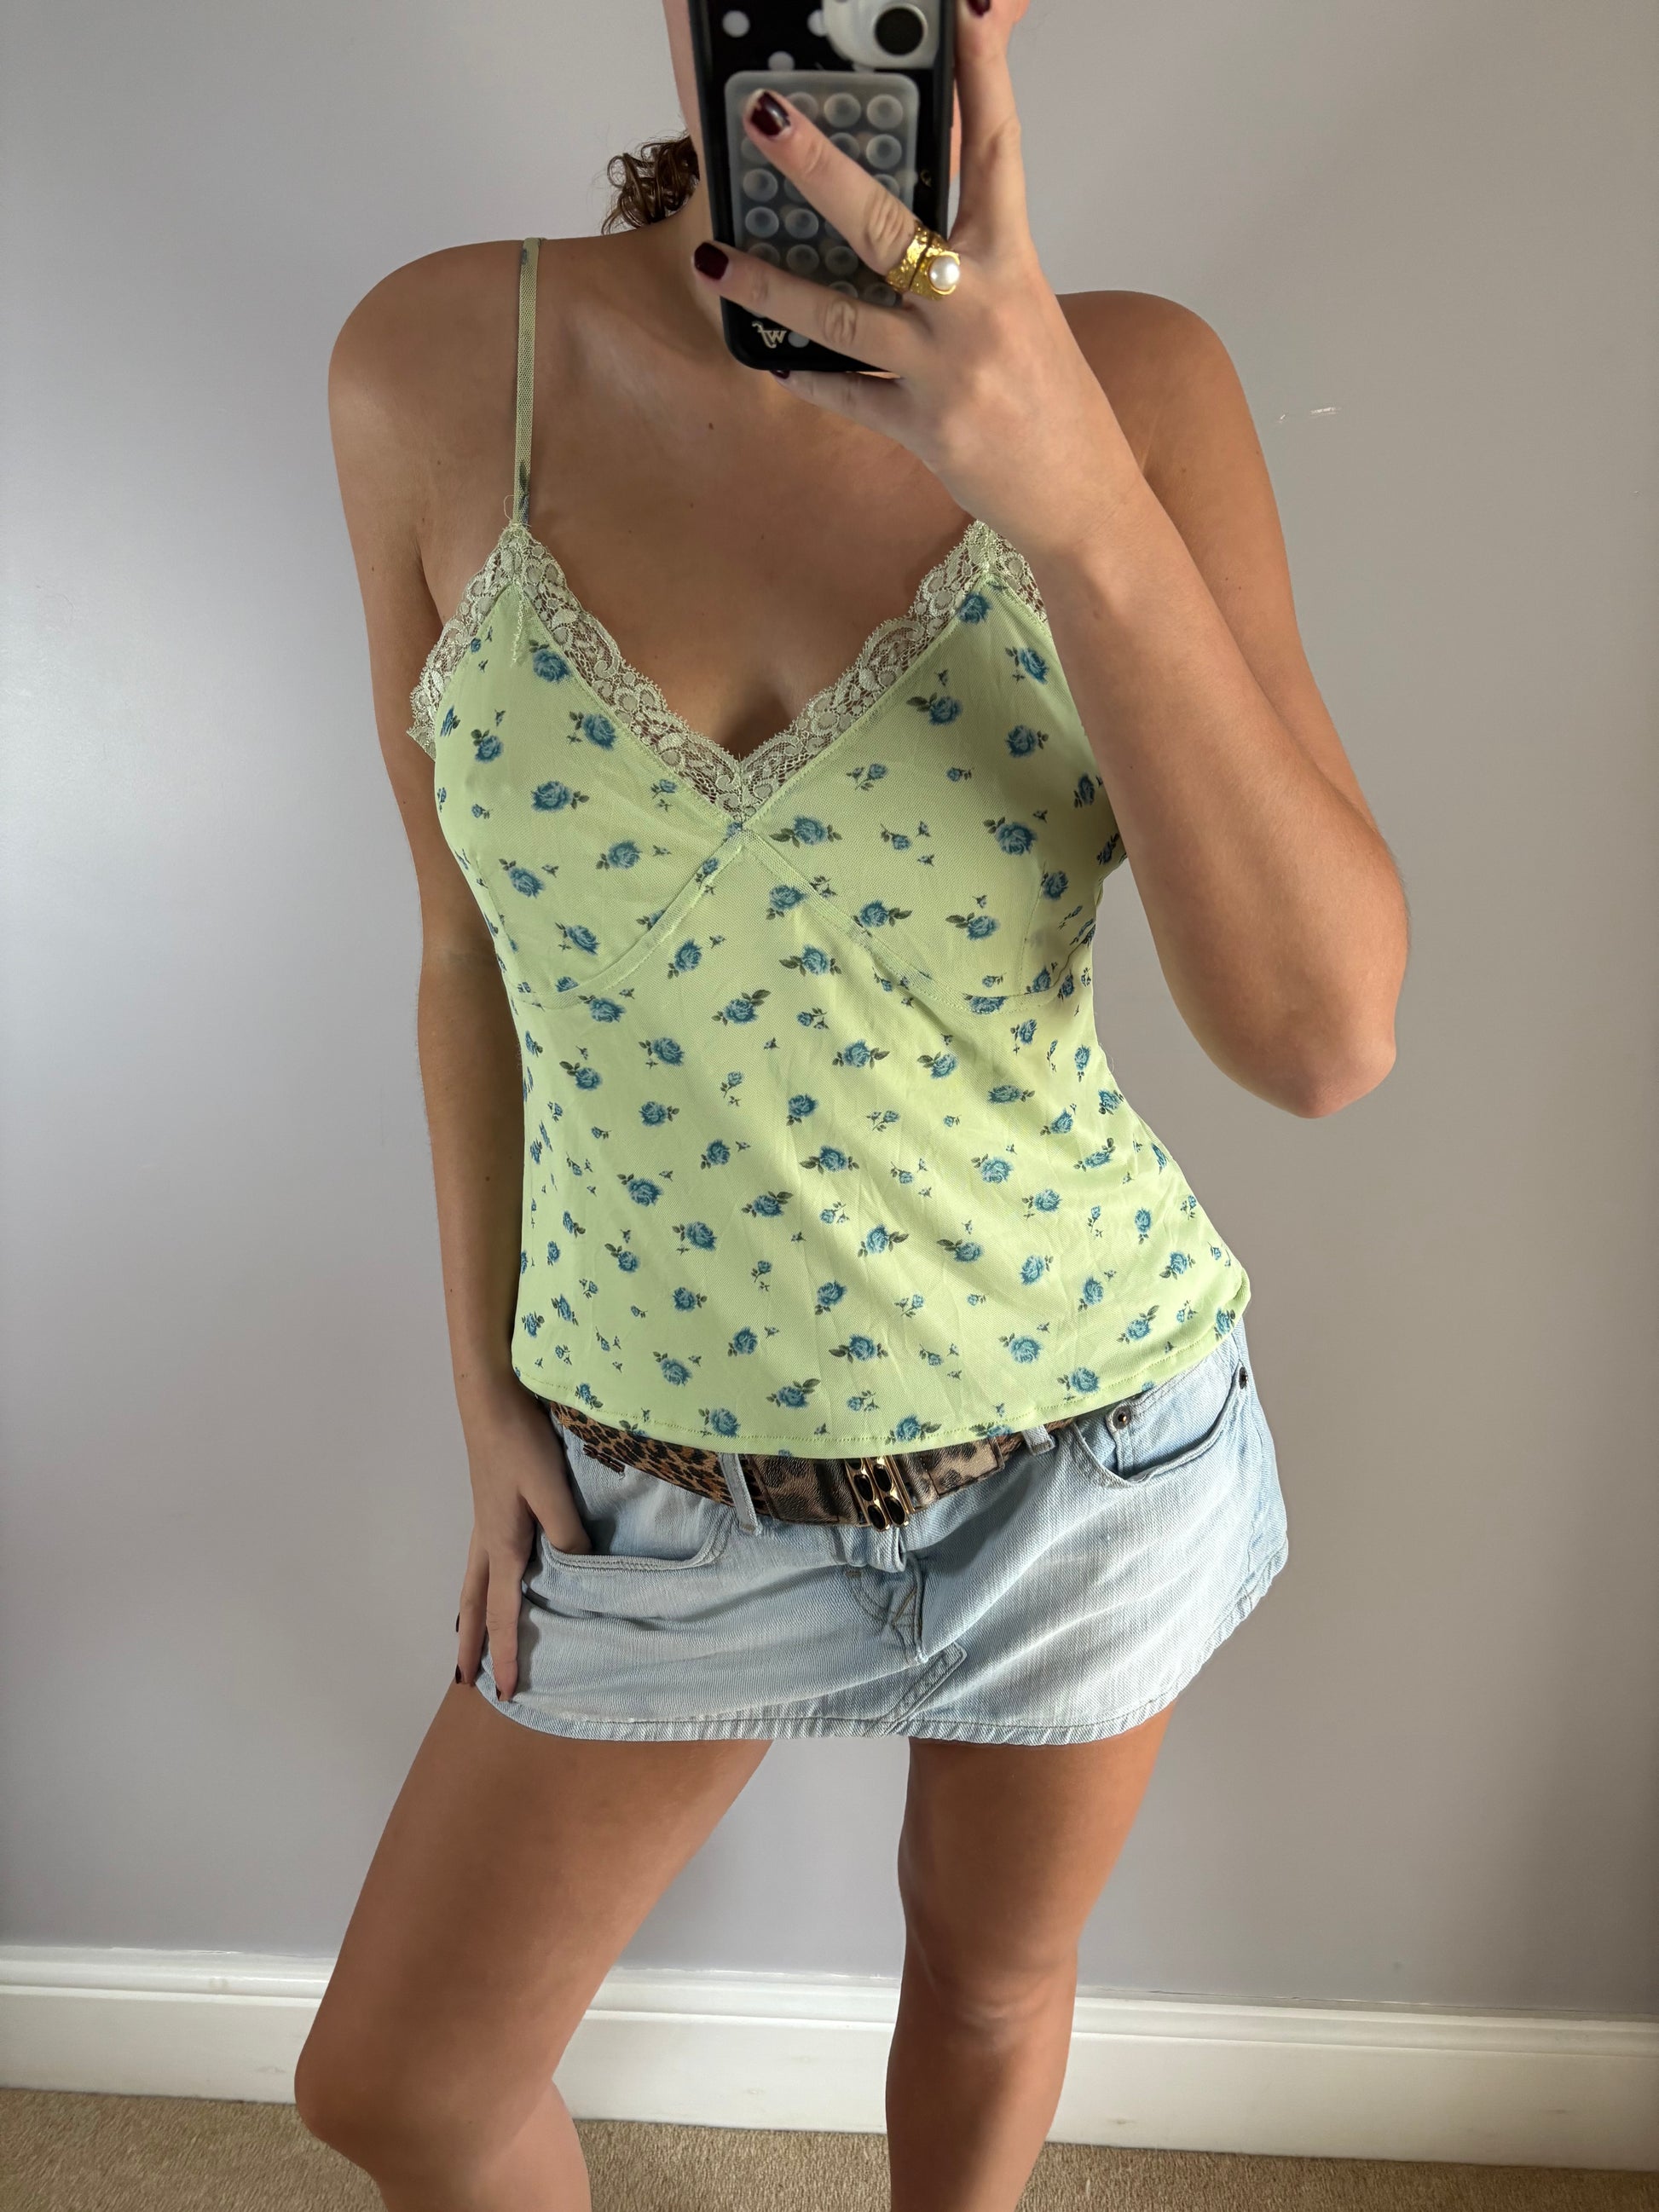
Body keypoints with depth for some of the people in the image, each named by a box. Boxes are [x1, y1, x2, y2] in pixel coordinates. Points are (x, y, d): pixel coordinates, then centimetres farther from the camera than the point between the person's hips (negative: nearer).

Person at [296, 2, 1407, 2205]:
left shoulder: (1132, 381, -14)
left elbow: (1323, 1035, -22)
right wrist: (488, 1396, 5)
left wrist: (1077, 493, -34)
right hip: (659, 1464, 2)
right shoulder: (431, 365, -10)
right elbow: (478, 948, -1)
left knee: (990, 1970, 27)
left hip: (1083, 1427, 0)